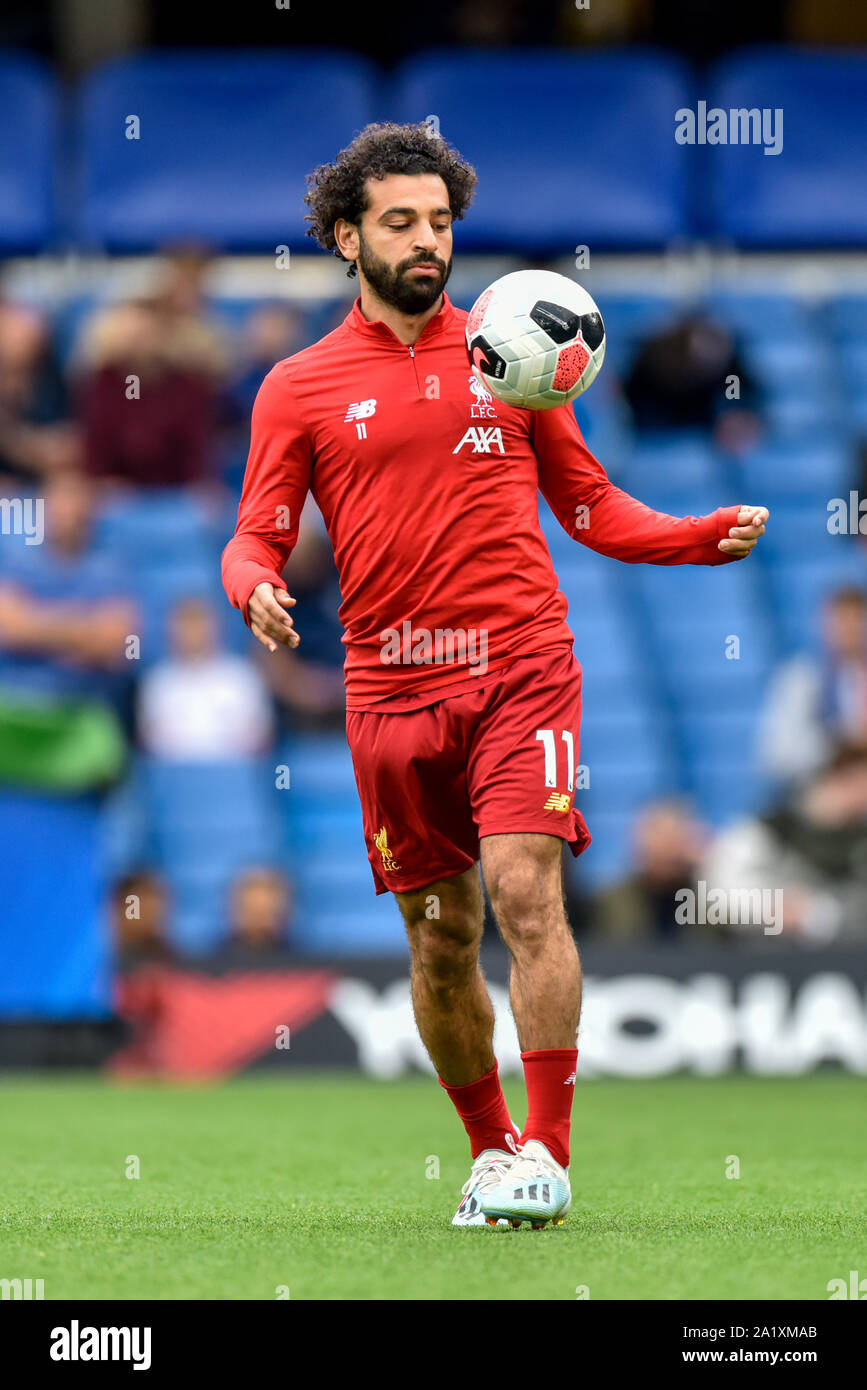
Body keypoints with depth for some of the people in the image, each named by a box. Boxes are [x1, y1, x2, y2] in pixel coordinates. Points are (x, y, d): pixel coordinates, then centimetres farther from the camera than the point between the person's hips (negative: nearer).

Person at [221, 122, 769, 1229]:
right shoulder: (298, 387, 6)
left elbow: (588, 502, 15)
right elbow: (256, 536, 4)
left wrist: (705, 536, -1)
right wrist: (257, 590, -20)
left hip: (521, 668, -1)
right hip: (391, 685, 1)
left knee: (526, 892, -17)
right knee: (441, 936, 7)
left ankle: (548, 1154, -14)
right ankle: (490, 1148, 23)